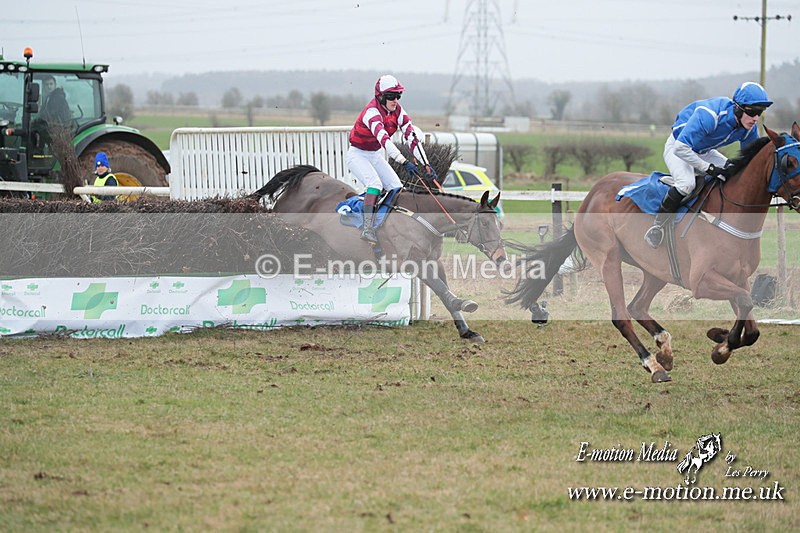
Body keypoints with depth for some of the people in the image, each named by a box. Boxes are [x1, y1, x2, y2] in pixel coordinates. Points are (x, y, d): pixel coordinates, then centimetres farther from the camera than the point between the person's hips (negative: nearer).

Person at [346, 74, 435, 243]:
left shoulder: (397, 111, -8)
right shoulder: (372, 112, -31)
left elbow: (411, 137, -14)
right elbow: (384, 139, -46)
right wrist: (404, 162, -57)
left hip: (375, 156, 8)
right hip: (356, 155, -8)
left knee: (396, 188, -5)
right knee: (375, 183, -30)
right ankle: (367, 229, -35)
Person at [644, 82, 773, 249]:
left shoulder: (750, 128, -16)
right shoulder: (709, 115, -39)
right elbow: (681, 148, -39)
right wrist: (709, 168, -36)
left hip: (704, 152, 7)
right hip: (677, 148, -7)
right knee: (686, 183, -34)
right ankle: (657, 226, -19)